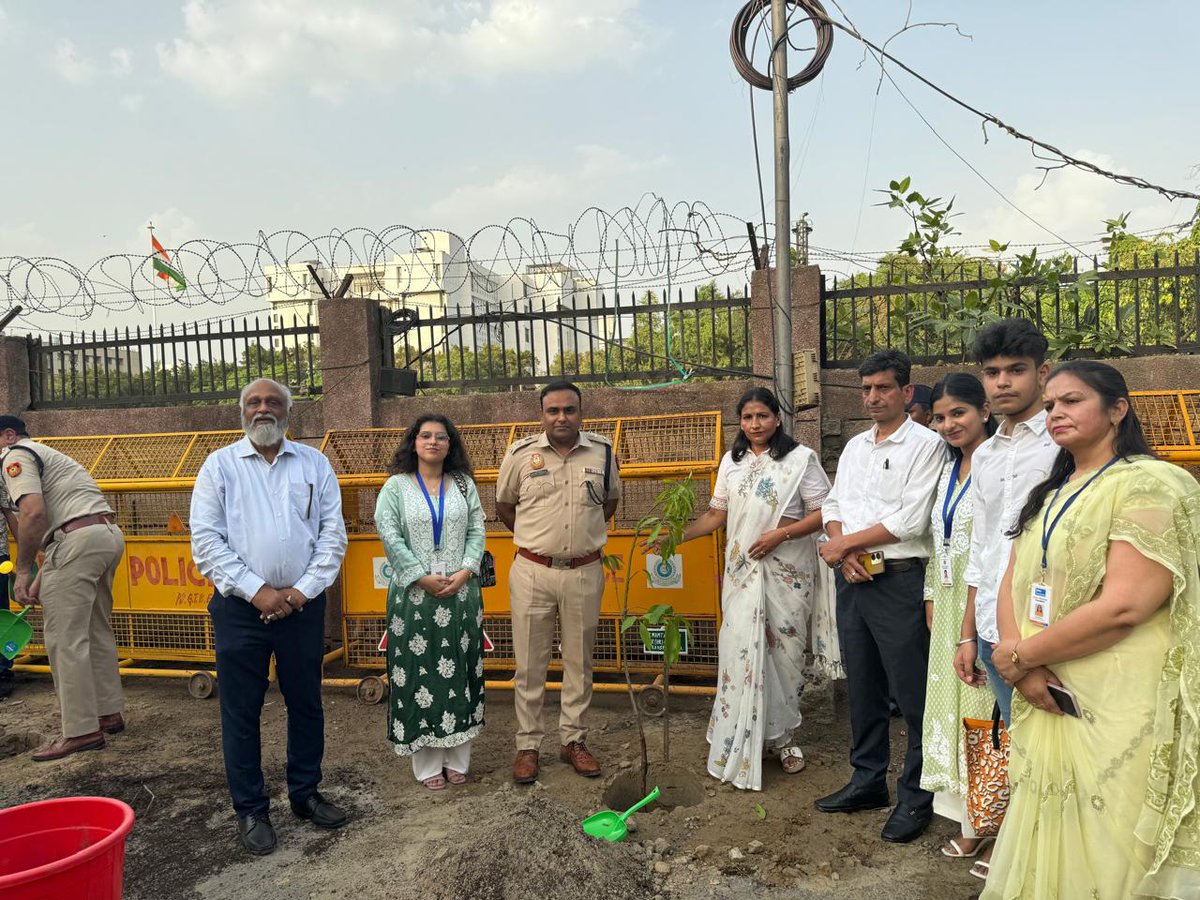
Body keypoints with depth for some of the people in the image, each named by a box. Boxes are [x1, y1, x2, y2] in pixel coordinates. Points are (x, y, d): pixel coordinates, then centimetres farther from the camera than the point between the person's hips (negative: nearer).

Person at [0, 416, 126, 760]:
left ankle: (81, 730, -1)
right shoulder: (47, 456, 30)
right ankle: (109, 713, 25)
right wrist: (42, 578, 23)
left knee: (65, 638, -4)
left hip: (80, 539, -10)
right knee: (97, 631, 18)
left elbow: (33, 513, -16)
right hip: (109, 534, 10)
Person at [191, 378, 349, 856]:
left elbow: (332, 533, 2)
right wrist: (256, 591, -12)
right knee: (241, 711, 5)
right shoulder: (220, 464, 3)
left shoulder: (314, 463, 7)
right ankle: (250, 810, 20)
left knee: (306, 703, 12)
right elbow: (206, 539, -5)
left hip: (303, 603, 2)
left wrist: (303, 590, -8)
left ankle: (305, 793, 29)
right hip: (240, 606, -1)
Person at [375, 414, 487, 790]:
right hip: (414, 593, -2)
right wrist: (422, 577, -13)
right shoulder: (396, 487, 2)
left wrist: (464, 571, -10)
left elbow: (476, 531, 5)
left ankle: (457, 757, 16)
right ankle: (426, 762, 10)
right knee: (419, 672, 0)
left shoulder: (464, 485, 9)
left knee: (459, 671, 6)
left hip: (460, 592, 2)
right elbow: (390, 537, -6)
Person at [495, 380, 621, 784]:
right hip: (532, 572, -1)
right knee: (530, 663, 5)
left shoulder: (602, 452, 2)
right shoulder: (521, 454, -2)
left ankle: (574, 740, 26)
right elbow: (504, 506, 12)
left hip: (584, 572, 2)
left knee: (579, 661, 12)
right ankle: (527, 745, 18)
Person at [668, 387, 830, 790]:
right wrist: (677, 535, 3)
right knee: (741, 650, -1)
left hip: (787, 572, -3)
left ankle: (782, 736, 22)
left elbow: (821, 513, -6)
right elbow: (717, 515, 13)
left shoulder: (800, 458, -3)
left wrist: (780, 535, -17)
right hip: (742, 571, 3)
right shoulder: (731, 462, 11)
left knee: (783, 650, 4)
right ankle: (742, 743, 11)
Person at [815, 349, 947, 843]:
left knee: (912, 694, 0)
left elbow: (911, 520, -16)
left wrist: (845, 543, -10)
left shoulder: (926, 445, -7)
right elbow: (834, 505, 13)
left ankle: (916, 797, 15)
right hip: (852, 579, 7)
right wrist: (843, 551, -6)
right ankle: (868, 782, 30)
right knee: (862, 687, 16)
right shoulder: (854, 446, 15)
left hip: (899, 580, -7)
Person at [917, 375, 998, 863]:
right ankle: (970, 824, 26)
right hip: (950, 606, 8)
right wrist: (932, 598, 15)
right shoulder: (948, 468, 13)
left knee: (985, 710, -1)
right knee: (954, 707, 13)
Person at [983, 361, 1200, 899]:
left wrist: (1019, 657, -13)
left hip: (1117, 712, -7)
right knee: (1045, 850, 15)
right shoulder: (1049, 494, 14)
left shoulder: (1149, 485, -12)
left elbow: (1124, 605, -22)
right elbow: (1012, 581, 8)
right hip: (1047, 702, 7)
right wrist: (1021, 657, -12)